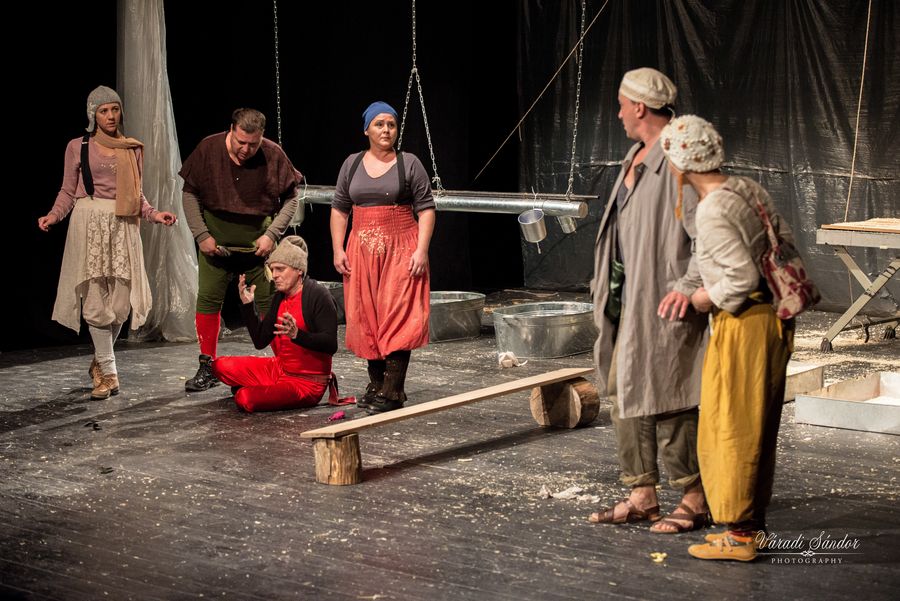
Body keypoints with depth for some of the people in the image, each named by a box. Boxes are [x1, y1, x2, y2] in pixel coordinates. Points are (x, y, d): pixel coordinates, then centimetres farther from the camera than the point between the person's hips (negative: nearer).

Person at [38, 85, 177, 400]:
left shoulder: (133, 149, 13)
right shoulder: (78, 147, 5)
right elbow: (68, 191, 6)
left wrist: (154, 214, 1)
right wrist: (53, 216, -11)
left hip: (123, 226, 3)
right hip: (89, 223, -3)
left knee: (121, 301, -1)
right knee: (96, 300, -7)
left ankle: (100, 361, 21)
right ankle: (108, 371, -1)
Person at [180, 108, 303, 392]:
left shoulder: (273, 155, -8)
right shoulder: (208, 149, -7)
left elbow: (290, 198, 1)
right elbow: (189, 193, 2)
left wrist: (271, 234, -9)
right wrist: (201, 235, -5)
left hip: (258, 243, -1)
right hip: (216, 242, 1)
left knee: (270, 303, -2)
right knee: (208, 299, 1)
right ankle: (207, 368, 12)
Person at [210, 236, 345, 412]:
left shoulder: (318, 295, -15)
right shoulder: (280, 297, 10)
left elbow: (331, 345, -23)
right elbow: (260, 341, 9)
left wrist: (297, 334, -37)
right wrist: (248, 305, 1)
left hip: (307, 383, -8)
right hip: (279, 369, 8)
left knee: (245, 398, -26)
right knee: (220, 366, -4)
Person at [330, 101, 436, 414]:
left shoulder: (409, 164, 1)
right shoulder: (352, 165, 11)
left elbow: (426, 209, -2)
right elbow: (339, 210, 13)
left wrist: (421, 250, -12)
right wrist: (338, 250, 4)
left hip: (401, 251, -4)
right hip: (362, 252, 4)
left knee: (397, 317, -9)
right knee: (365, 318, 5)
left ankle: (393, 391, -9)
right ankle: (376, 384, 16)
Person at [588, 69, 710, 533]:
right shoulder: (637, 156, 15)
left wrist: (689, 285, -25)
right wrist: (607, 285, 21)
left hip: (664, 303, -10)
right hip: (629, 301, 10)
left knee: (665, 400, -5)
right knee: (624, 396, 12)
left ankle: (694, 500, 7)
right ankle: (642, 496, 20)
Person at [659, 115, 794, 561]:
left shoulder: (712, 213, -20)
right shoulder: (748, 189, 5)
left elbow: (742, 277, -24)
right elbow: (785, 241, 13)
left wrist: (706, 299, -7)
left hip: (742, 324, -9)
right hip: (771, 319, 9)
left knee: (732, 429, 2)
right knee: (758, 427, 16)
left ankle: (739, 535, 10)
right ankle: (753, 525, 25)